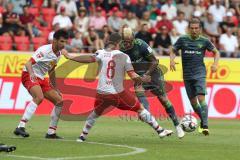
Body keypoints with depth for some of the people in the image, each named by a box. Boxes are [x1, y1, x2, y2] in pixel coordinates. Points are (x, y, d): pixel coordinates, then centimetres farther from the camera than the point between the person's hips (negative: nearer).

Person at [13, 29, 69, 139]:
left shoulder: (58, 54, 8)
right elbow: (28, 63, -27)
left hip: (41, 79, 9)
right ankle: (20, 127, -41)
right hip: (29, 75, -9)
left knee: (59, 101, 3)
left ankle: (51, 133, 11)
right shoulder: (45, 50, -19)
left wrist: (55, 88, 24)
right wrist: (31, 74, -47)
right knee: (39, 97, -35)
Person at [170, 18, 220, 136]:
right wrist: (172, 60, -8)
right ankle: (203, 120, 29)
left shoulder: (204, 41, 1)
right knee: (193, 101, 7)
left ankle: (205, 126, -23)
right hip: (187, 75, 3)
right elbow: (173, 51, 13)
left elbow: (216, 52, 13)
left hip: (200, 73, -3)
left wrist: (215, 63, -4)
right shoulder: (182, 40, 3)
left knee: (201, 97, -19)